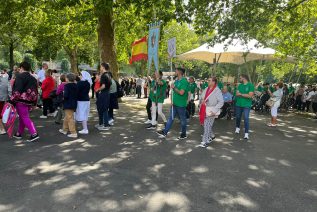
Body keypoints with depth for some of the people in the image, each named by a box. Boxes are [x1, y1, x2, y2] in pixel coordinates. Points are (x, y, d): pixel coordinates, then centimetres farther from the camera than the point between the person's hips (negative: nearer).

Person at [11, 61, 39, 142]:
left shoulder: (20, 76, -8)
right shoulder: (33, 78, 14)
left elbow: (17, 90, -18)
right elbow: (35, 91, 15)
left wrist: (13, 99, -15)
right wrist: (34, 102, 20)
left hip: (21, 100, -7)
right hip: (30, 101, 7)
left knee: (25, 118, -6)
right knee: (22, 117, 19)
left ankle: (34, 134, -15)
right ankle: (19, 133, 30)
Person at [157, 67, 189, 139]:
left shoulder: (184, 81, -15)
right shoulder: (176, 80, 11)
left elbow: (181, 92, -24)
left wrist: (174, 88, -16)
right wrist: (172, 100, 11)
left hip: (181, 104, -8)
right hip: (175, 103, 8)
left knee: (182, 119, 6)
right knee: (171, 118, 9)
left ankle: (184, 135, 20)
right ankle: (164, 132, 14)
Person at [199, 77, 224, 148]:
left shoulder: (217, 91, -12)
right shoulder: (206, 89, 7)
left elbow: (221, 102, -15)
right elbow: (202, 98, 19)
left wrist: (214, 110, -20)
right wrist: (202, 100, -4)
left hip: (211, 111, -7)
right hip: (204, 110, 7)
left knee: (207, 126, -6)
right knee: (206, 125, 17)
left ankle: (205, 141, 3)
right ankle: (212, 136, 39)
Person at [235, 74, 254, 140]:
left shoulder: (251, 85, -8)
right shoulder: (240, 85, 8)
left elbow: (250, 95, -17)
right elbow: (236, 94, 0)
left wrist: (241, 94, -11)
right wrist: (245, 95, -15)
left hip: (246, 105, -5)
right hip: (238, 104, 5)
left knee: (246, 118, -7)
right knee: (238, 117, 16)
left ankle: (246, 133, -1)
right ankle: (237, 128, 39)